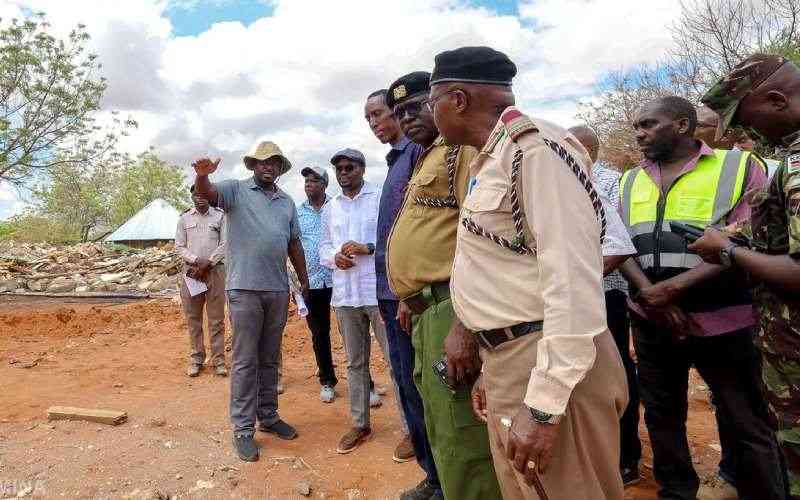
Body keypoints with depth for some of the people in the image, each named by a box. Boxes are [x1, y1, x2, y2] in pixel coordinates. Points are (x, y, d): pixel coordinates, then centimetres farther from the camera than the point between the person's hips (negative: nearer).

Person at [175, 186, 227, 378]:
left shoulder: (220, 216, 5)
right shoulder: (184, 218, 9)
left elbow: (224, 244, -2)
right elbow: (179, 246, 6)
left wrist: (207, 264, -10)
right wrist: (196, 261, -10)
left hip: (215, 270, -2)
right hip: (191, 270, 2)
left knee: (216, 317, 1)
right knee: (193, 317, 6)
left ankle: (218, 359, 7)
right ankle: (196, 358, 15)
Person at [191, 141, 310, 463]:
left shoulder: (287, 202, 15)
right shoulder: (236, 190, 2)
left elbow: (294, 244, 18)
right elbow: (206, 193, -18)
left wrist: (304, 280, 19)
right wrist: (201, 175, -40)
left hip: (278, 290, 5)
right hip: (244, 289, -5)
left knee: (269, 359, 15)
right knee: (245, 361, 1)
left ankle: (268, 417, 27)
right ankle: (243, 429, 11)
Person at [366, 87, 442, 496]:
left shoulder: (417, 152, -8)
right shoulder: (394, 160, 19)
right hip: (391, 288, 9)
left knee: (417, 384, -2)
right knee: (406, 381, 15)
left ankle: (441, 479, 15)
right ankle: (434, 475, 29)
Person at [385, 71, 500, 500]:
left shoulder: (462, 146, -7)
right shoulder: (426, 160, 23)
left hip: (450, 307, -10)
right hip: (427, 310, 10)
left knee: (460, 438, -2)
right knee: (441, 429, 21)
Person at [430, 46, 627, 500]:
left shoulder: (535, 147, -14)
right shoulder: (493, 159, 15)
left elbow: (572, 279, -22)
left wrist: (543, 405, -22)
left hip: (549, 369, -9)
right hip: (508, 360, 9)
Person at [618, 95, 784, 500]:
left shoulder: (739, 167, -3)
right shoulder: (630, 181, 10)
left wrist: (671, 287, -19)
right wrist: (649, 294, -12)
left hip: (721, 322, -4)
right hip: (652, 323, 5)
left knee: (748, 425, 8)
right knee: (661, 416, 17)